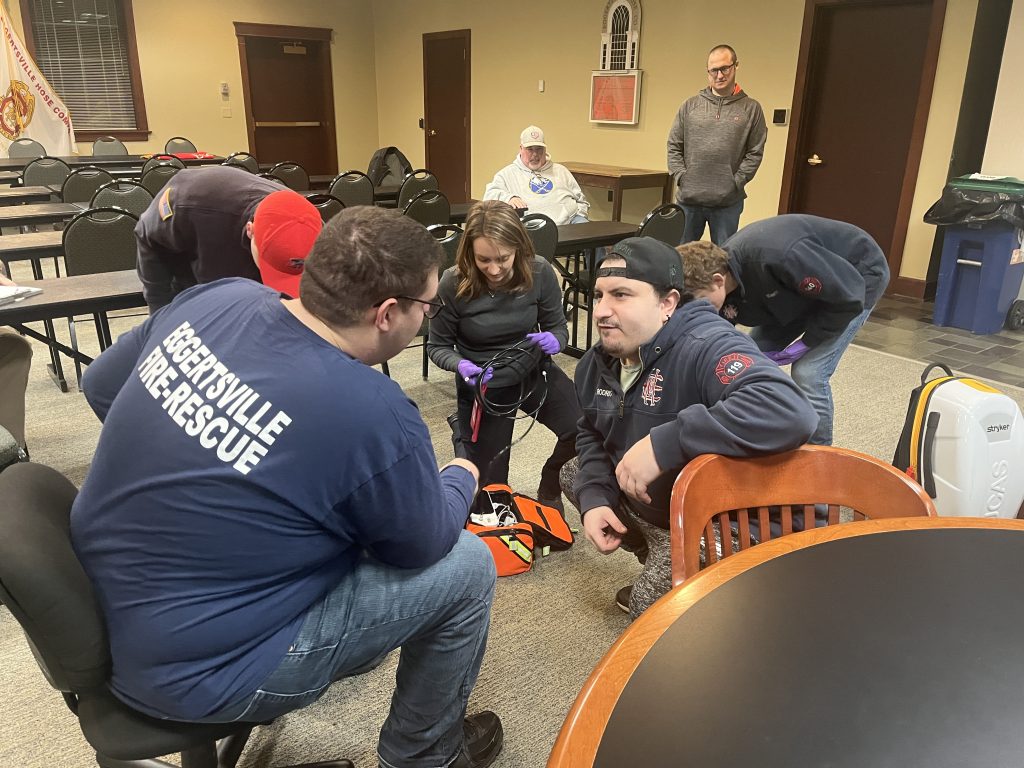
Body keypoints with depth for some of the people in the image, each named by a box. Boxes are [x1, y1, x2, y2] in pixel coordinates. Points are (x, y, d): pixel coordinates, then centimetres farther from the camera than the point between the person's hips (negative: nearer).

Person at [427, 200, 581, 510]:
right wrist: (461, 366, -28)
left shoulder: (539, 272, -15)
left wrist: (553, 340, -24)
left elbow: (558, 327, 0)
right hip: (481, 383, -1)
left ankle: (550, 485, 8)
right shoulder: (453, 284, -20)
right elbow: (438, 346, -6)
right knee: (491, 488, 6)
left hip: (533, 370, 2)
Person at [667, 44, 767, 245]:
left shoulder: (751, 109, 4)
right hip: (688, 199, 1)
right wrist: (681, 176, -4)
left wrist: (735, 182, -7)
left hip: (728, 202, -1)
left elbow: (755, 153, 1)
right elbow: (674, 147, 8)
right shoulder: (690, 106, 8)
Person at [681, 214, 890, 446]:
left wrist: (807, 342, -21)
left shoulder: (776, 256, -41)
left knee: (808, 374, -17)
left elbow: (848, 295, -29)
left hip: (858, 274, -7)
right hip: (804, 289, 7)